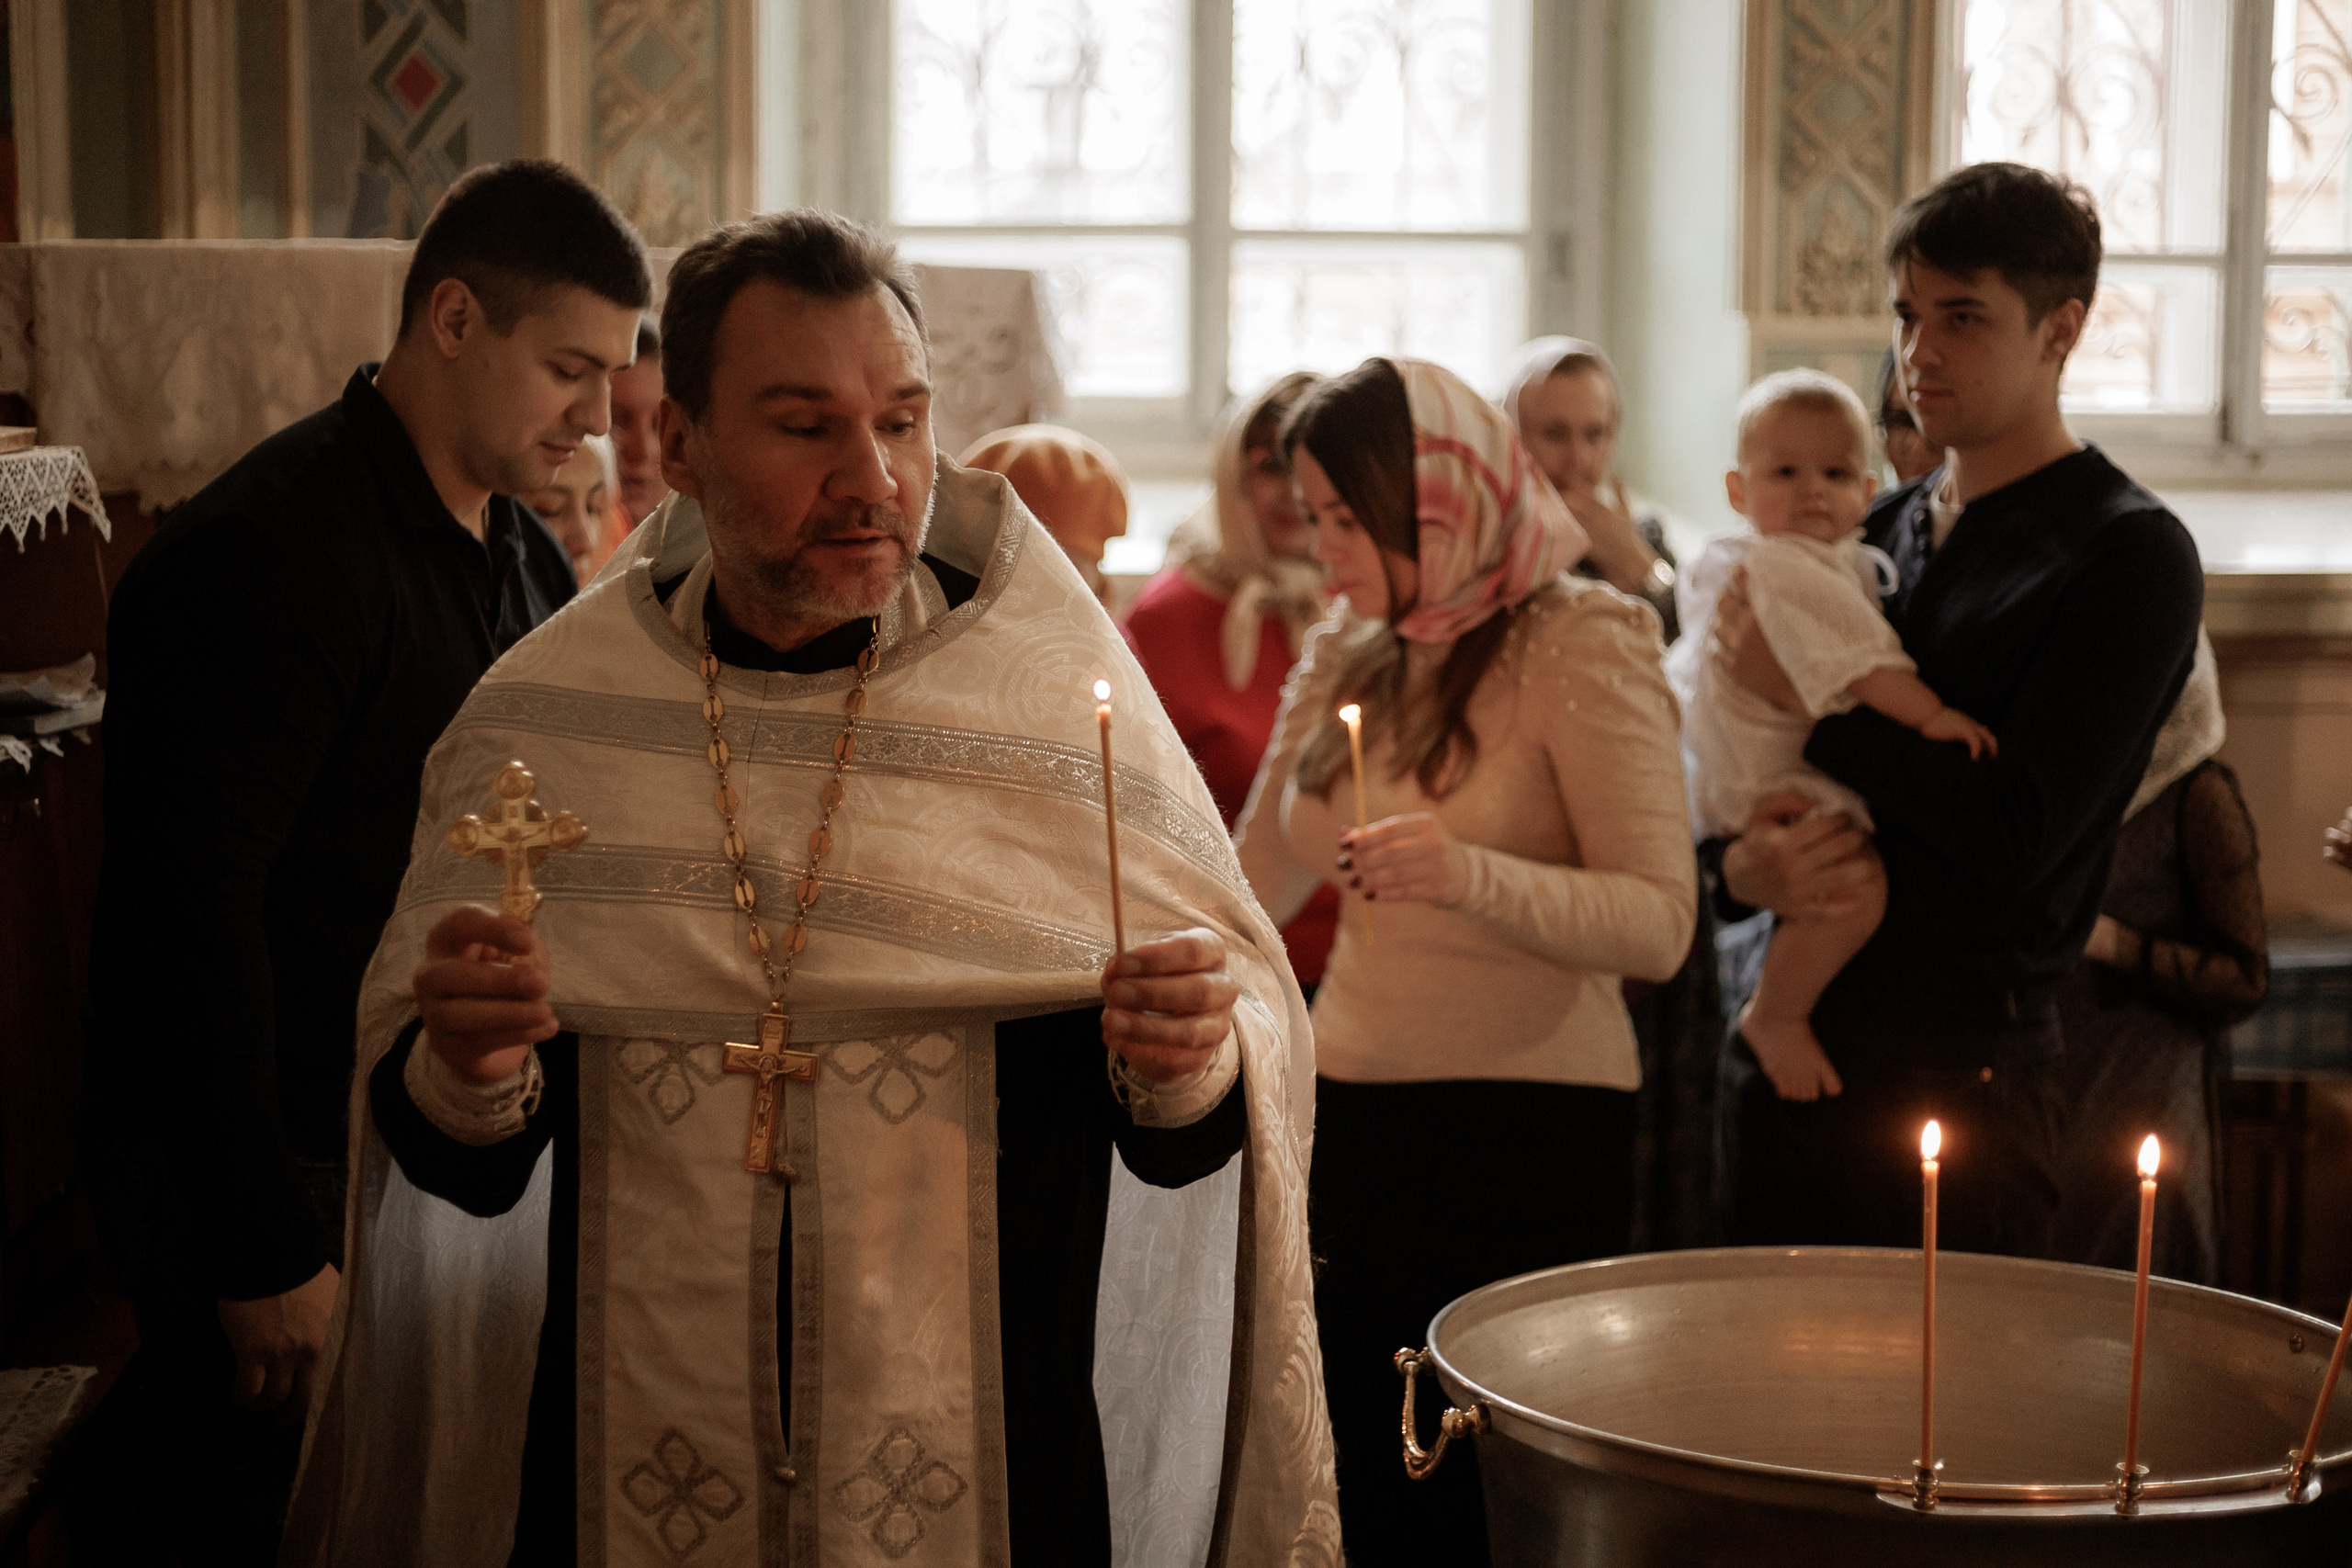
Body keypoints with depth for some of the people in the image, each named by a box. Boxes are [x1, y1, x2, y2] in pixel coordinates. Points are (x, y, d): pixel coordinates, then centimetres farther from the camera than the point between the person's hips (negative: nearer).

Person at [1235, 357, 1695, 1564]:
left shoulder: (1577, 646, -7)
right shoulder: (1344, 662, 12)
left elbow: (1662, 923, -17)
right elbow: (1248, 891, 21)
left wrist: (1473, 875, -32)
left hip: (1524, 1138, -6)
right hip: (1349, 1115, 6)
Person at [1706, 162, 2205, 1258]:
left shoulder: (2129, 554, -7)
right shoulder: (1879, 533, 13)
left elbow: (2016, 837, -18)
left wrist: (1807, 693, -11)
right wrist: (1737, 867, -8)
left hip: (1962, 1078, -6)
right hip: (1796, 1056, 6)